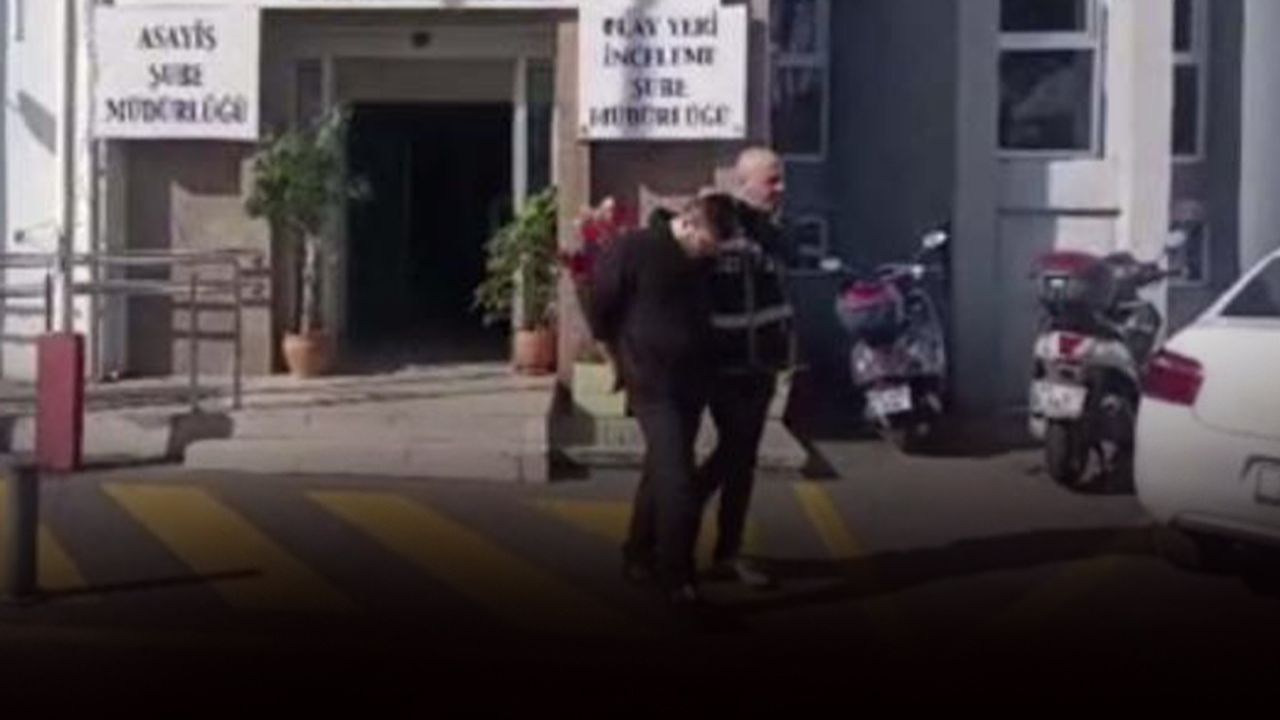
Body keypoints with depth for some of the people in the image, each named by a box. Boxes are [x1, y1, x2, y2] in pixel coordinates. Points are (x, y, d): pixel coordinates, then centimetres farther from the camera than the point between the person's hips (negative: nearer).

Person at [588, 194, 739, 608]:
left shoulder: (703, 263, 5)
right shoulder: (634, 249, -14)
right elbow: (601, 307, -5)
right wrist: (622, 359, 5)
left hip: (691, 383, 7)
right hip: (653, 383, -7)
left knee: (664, 471, 17)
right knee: (676, 479, -13)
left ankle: (640, 551, 33)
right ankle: (676, 574, -8)